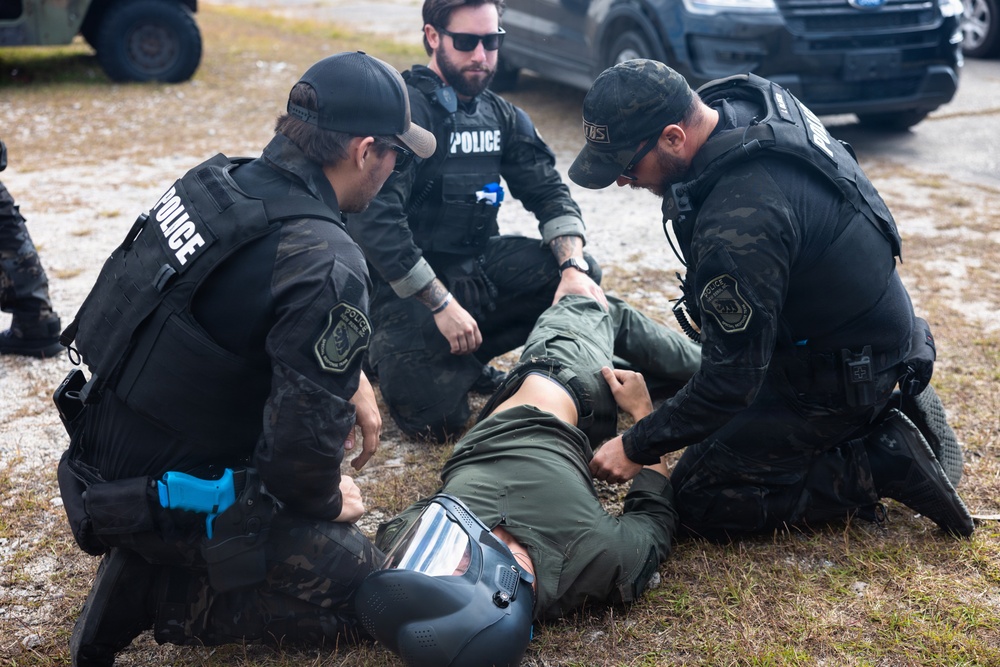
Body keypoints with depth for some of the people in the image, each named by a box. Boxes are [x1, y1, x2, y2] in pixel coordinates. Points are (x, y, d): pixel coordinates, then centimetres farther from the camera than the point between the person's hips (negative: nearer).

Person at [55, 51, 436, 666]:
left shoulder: (216, 180, -2)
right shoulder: (328, 268, -27)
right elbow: (305, 438, -25)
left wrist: (349, 377, 11)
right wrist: (324, 504, -4)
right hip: (173, 497, -8)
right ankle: (156, 593, -2)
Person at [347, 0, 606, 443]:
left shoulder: (502, 117, 7)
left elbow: (549, 193, 3)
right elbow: (376, 219, -26)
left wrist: (574, 266, -17)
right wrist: (441, 303, -27)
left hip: (479, 265, 7)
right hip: (409, 282, -7)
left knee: (584, 277, -9)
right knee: (437, 417, -21)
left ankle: (466, 360, 2)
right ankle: (390, 350, 13)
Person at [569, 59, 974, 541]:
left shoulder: (739, 222, -36)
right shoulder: (746, 103, -8)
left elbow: (730, 381, -28)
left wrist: (636, 448, -15)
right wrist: (709, 309, 19)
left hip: (845, 372, -9)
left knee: (699, 500, -4)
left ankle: (885, 465, -3)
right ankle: (893, 411, 17)